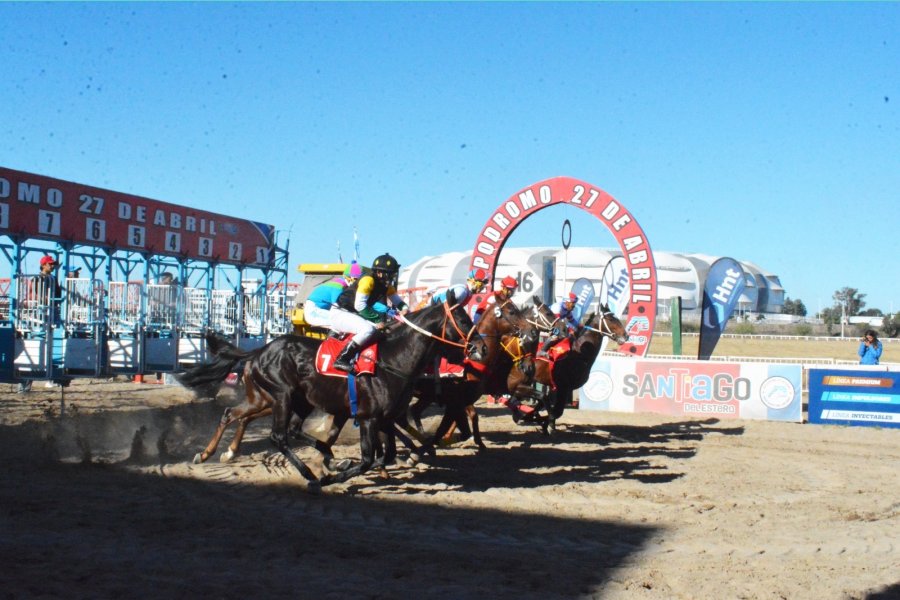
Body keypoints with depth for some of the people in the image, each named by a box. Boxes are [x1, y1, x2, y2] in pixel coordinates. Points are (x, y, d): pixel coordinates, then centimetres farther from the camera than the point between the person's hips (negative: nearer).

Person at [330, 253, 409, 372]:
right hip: (341, 314, -10)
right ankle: (342, 359, -30)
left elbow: (397, 300, 12)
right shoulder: (368, 280, -19)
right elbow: (359, 305, -25)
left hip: (355, 315, 10)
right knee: (368, 329, -32)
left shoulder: (386, 286, 5)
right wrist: (377, 318, -24)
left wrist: (404, 308, -11)